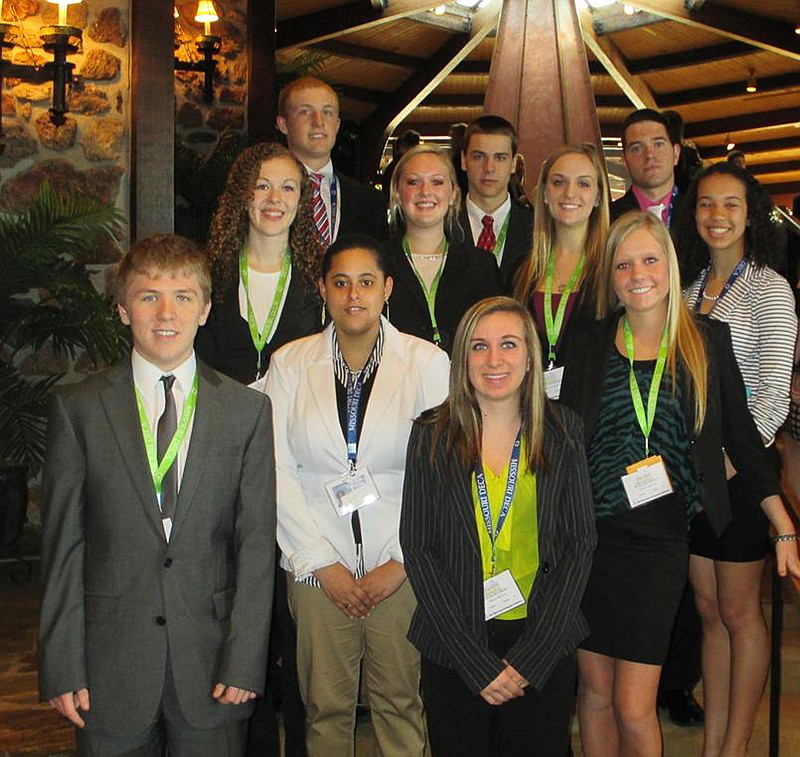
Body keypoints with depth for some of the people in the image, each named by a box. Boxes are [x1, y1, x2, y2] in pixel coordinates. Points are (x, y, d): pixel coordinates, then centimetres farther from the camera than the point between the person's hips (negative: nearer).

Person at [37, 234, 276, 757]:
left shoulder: (248, 410, 2)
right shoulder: (78, 408, 0)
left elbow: (257, 541, -1)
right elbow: (62, 544, 0)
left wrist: (244, 660, -6)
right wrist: (61, 666, -4)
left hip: (210, 661, 1)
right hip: (111, 662, 0)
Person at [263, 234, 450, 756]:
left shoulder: (428, 362, -1)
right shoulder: (291, 363, 3)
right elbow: (277, 472, 0)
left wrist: (402, 562, -8)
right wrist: (321, 563, -5)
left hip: (402, 568, -1)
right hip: (316, 568, 1)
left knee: (401, 703, 8)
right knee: (325, 704, 9)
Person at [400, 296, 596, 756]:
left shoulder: (562, 430, 0)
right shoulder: (433, 434, -3)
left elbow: (580, 543, -1)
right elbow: (418, 549, -5)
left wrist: (530, 657, -9)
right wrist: (477, 662, -11)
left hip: (545, 645, 1)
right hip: (453, 646, 0)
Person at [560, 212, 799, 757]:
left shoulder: (707, 342, 1)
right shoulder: (590, 348, 2)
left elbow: (741, 435, 6)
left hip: (660, 541, -1)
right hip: (591, 534, 2)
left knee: (634, 710, -2)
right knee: (594, 691, 11)